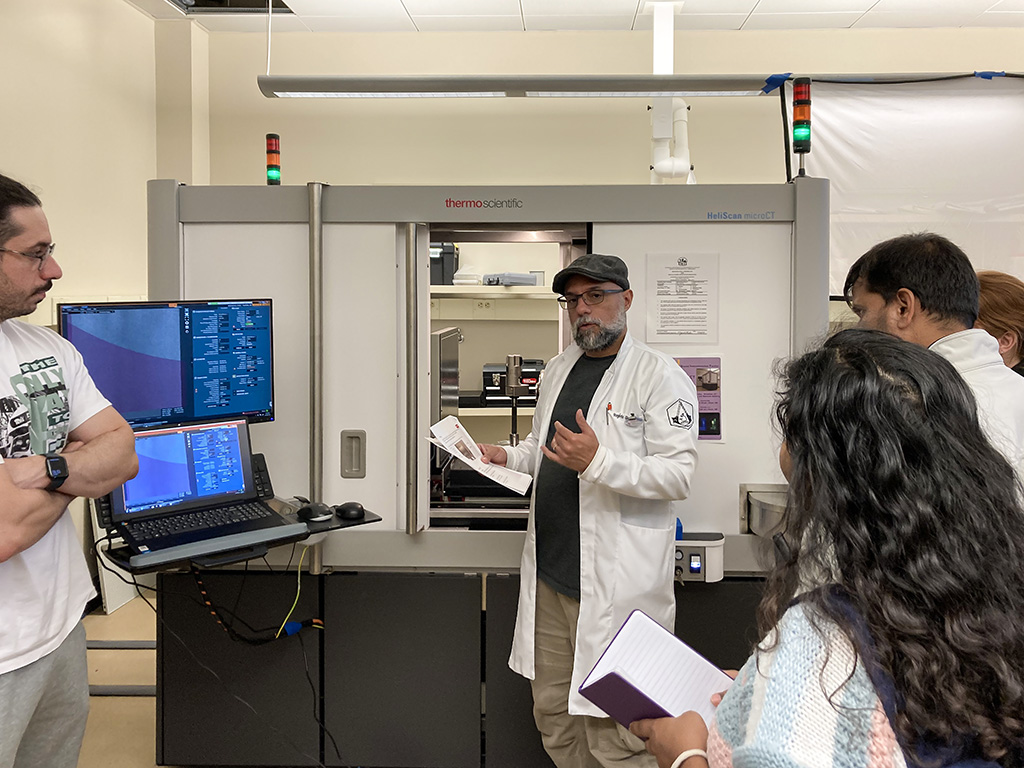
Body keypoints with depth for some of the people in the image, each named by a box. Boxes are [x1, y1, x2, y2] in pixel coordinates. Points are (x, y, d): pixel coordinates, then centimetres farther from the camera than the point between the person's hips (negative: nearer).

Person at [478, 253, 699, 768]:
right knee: (553, 716, 18)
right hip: (550, 575, 8)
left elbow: (678, 475, -16)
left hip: (615, 585, -7)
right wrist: (506, 456, 9)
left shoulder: (658, 375, -8)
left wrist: (598, 461, -27)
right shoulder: (557, 371, 15)